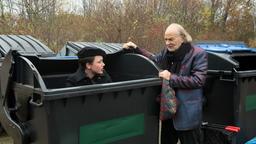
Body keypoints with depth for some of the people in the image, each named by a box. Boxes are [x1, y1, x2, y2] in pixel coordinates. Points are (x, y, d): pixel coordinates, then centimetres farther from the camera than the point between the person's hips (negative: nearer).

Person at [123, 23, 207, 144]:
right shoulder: (166, 52, 5)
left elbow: (198, 80, -19)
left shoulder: (198, 54, -13)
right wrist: (136, 49, 9)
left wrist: (172, 78, -22)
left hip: (187, 113, -6)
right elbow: (154, 60, 20)